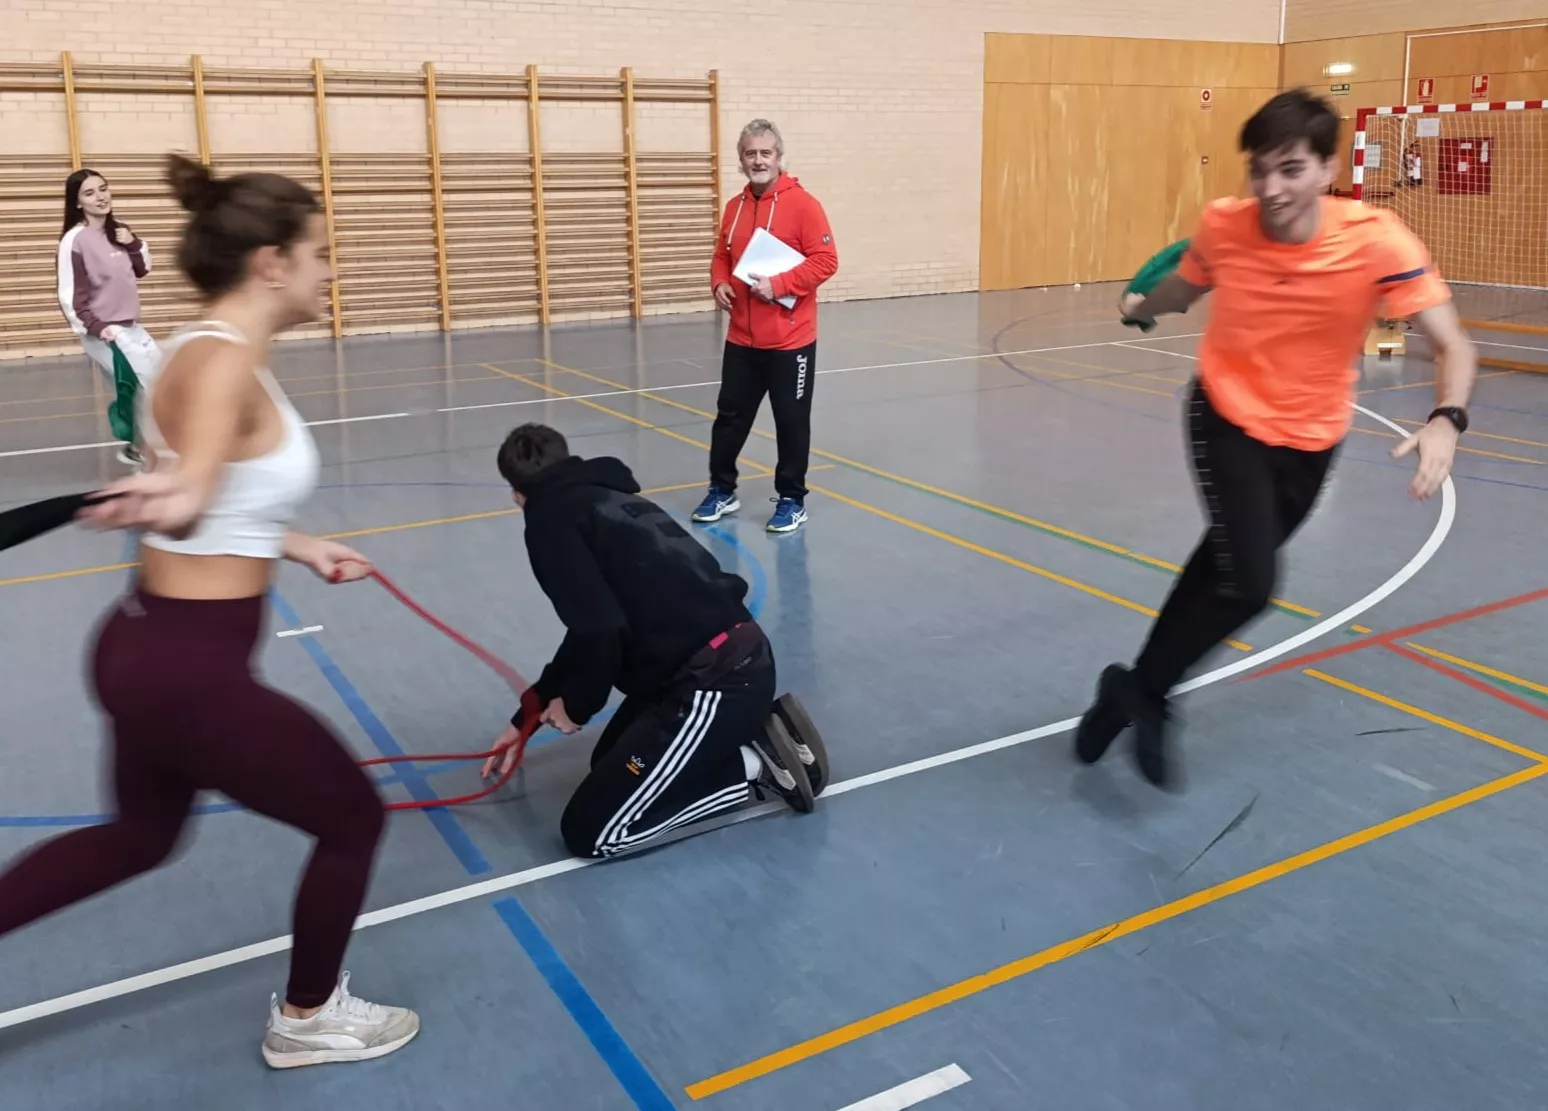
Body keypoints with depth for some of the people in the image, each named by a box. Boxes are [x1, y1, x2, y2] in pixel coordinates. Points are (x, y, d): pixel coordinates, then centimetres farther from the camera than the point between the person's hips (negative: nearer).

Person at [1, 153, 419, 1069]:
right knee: (353, 817, 10)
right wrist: (161, 500, -58)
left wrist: (302, 547, 24)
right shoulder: (223, 362, -21)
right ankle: (308, 1019, 32)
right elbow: (188, 498, -38)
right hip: (190, 668, -10)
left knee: (141, 836, 32)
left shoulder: (217, 355, 7)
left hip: (150, 649, 10)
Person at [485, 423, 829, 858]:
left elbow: (598, 632, -18)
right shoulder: (601, 498, 21)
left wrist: (577, 705, 2)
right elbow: (601, 626, 28)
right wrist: (528, 715, 32)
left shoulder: (549, 517, -5)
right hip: (735, 660, 9)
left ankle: (752, 763, 1)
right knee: (608, 762, 28)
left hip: (716, 683, -9)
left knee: (588, 831, -2)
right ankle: (751, 735, 16)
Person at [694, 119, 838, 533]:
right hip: (741, 339, 6)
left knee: (791, 422, 5)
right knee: (729, 415, 12)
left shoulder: (802, 204, -10)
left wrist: (779, 285, -22)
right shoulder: (734, 207, 9)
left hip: (790, 340, -5)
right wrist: (720, 284, -2)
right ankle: (722, 491, 27)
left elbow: (825, 261, -14)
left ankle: (792, 500, 18)